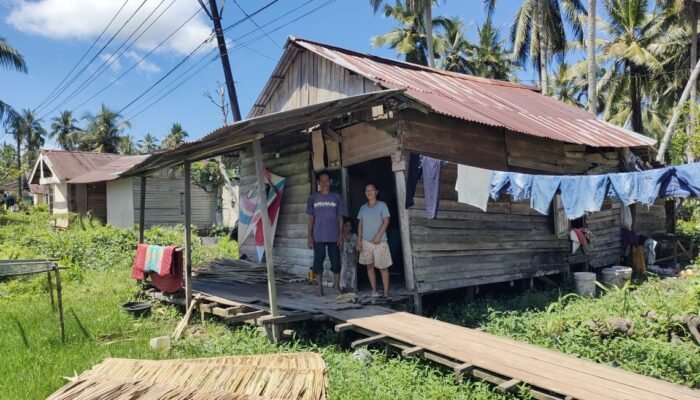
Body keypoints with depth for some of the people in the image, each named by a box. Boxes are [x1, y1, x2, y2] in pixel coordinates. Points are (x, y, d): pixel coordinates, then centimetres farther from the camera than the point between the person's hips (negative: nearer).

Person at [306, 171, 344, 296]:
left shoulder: (336, 197, 4)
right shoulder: (313, 198, 4)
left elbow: (340, 218, 5)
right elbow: (310, 218, 4)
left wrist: (340, 234, -2)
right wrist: (309, 236, -2)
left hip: (334, 236, 0)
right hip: (318, 237, 0)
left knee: (336, 261, 2)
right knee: (318, 261, 1)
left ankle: (337, 286, 16)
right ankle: (320, 288, 11)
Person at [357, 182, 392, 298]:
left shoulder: (382, 205, -1)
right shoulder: (363, 207, 10)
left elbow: (386, 221, -8)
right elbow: (360, 225, 10)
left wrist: (378, 235, -18)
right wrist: (359, 240, 2)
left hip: (380, 241, -4)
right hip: (366, 241, 4)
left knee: (383, 267, -3)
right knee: (369, 266, 5)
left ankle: (386, 292, 0)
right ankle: (374, 291, 11)